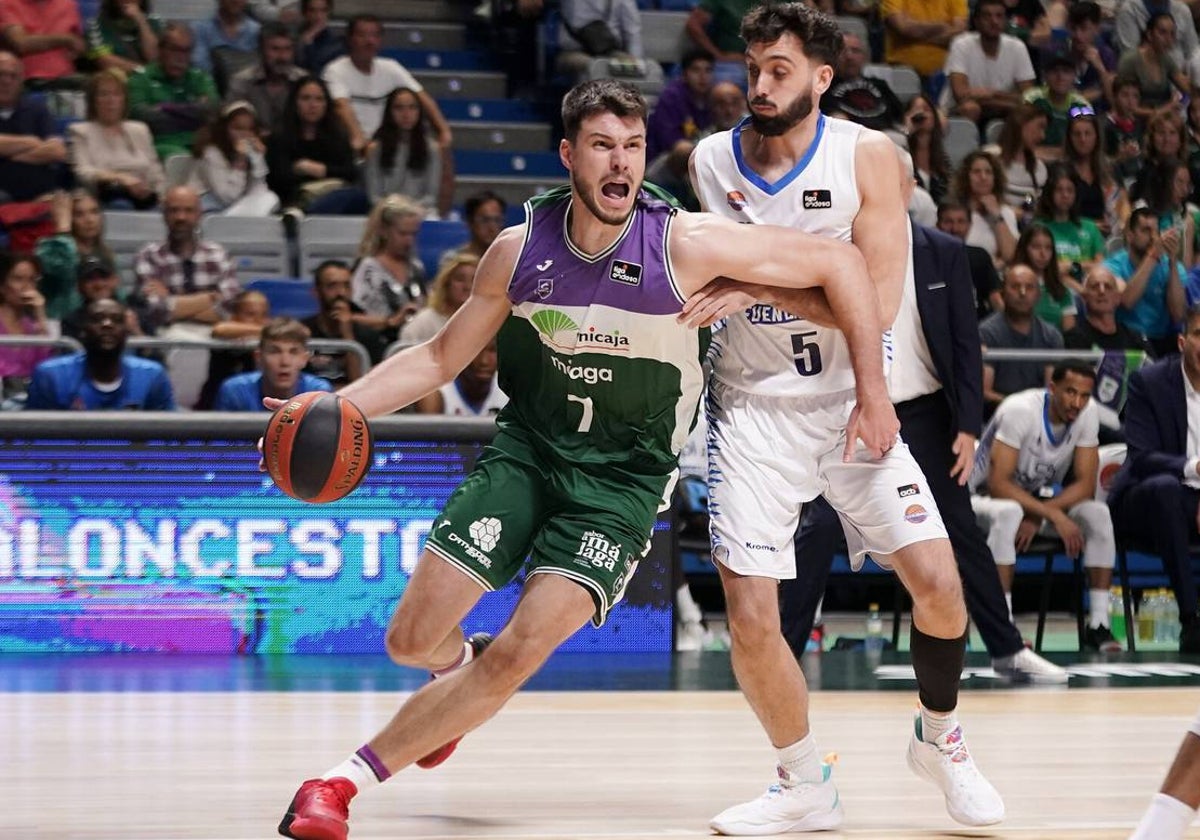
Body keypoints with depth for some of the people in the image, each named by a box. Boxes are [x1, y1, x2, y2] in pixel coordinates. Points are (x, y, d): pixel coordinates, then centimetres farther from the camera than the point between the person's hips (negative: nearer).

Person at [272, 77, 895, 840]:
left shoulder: (686, 245, -18)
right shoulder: (520, 250, -8)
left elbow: (840, 261, -12)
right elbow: (442, 357, 5)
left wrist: (872, 394, -10)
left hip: (623, 479, -3)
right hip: (527, 449, 3)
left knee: (522, 650, -19)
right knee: (414, 641, -3)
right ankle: (463, 670, 36)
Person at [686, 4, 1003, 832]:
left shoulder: (866, 155, -10)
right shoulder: (712, 161, -2)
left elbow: (878, 298, -19)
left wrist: (758, 287, -28)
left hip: (849, 399, -1)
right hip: (754, 404, 1)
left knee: (938, 583, -8)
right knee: (750, 616, -9)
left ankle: (940, 736, 22)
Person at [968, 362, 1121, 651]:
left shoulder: (1088, 413, -12)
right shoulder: (1020, 410, -28)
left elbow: (1085, 484, -11)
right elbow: (998, 483, -31)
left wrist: (1037, 518, -25)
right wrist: (1054, 516, -37)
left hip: (1044, 497, 5)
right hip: (991, 497, -5)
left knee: (1098, 513, -22)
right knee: (1009, 513, -39)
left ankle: (1098, 625, -20)